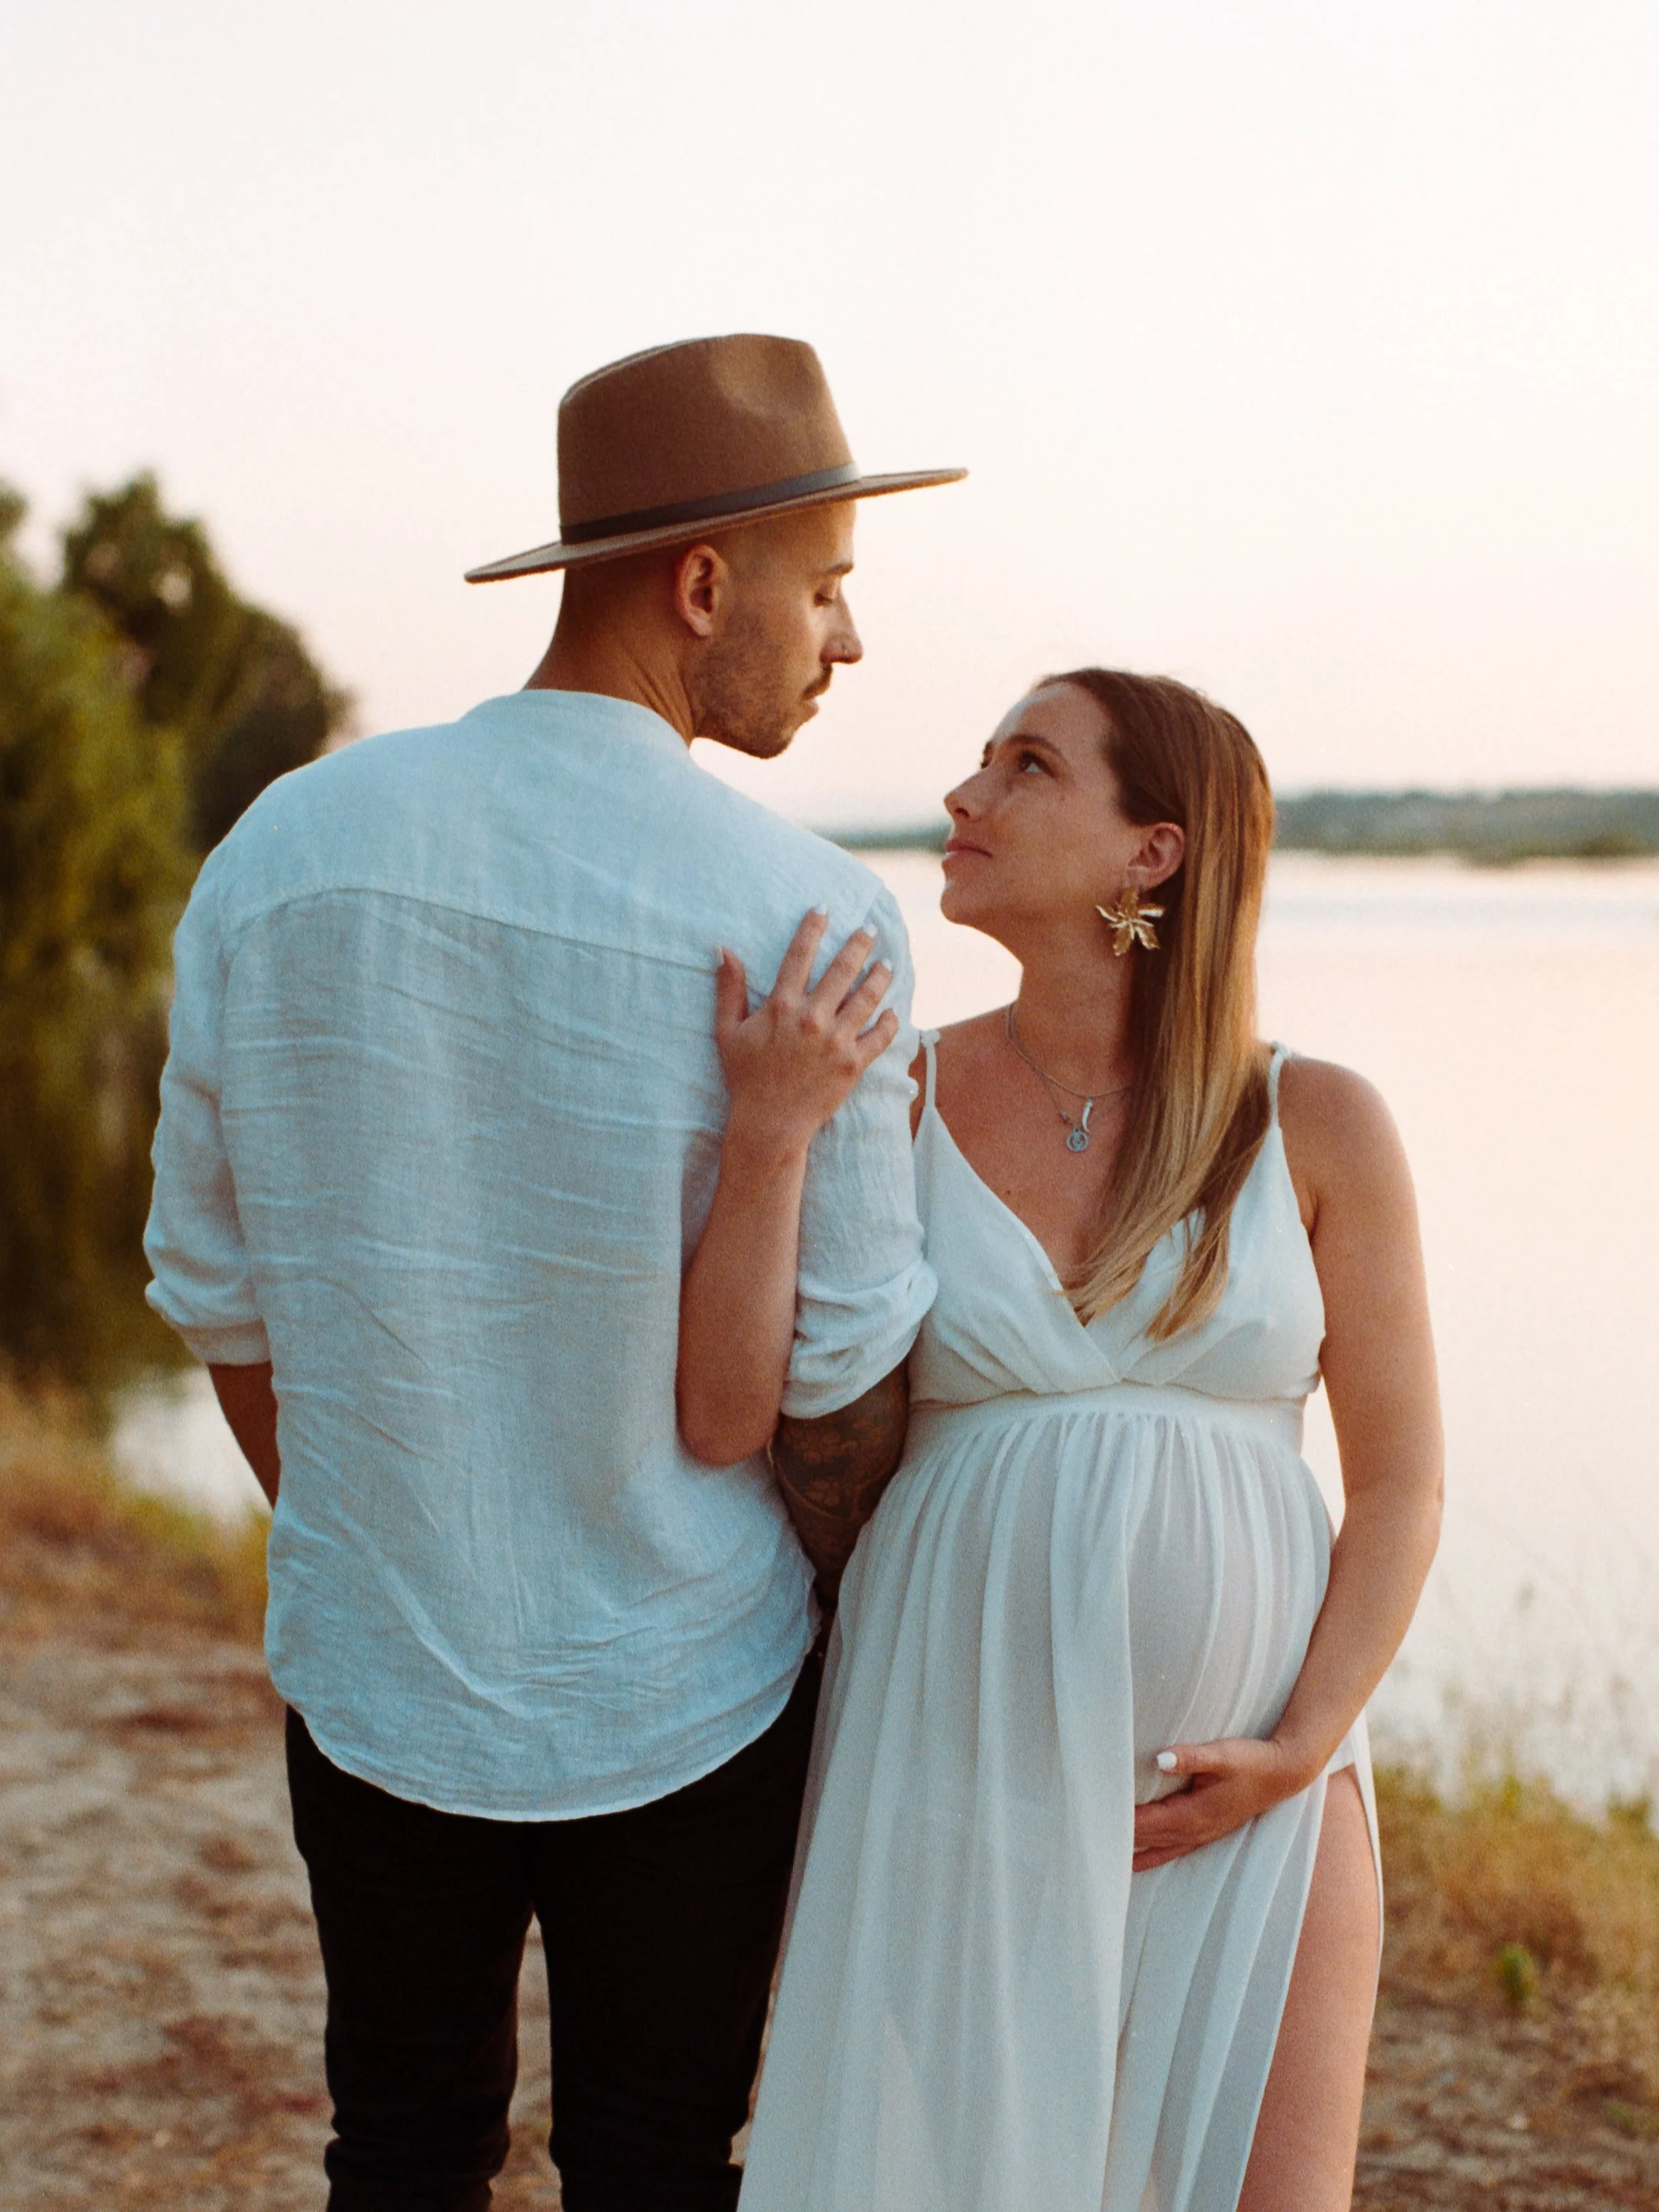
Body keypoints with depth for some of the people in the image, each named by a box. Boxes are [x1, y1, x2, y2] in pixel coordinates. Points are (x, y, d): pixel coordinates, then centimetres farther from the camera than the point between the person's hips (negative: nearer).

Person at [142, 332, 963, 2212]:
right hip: (682, 1690, -3)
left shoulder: (282, 846, -6)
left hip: (374, 1674, 3)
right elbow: (843, 1392, -11)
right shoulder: (810, 919, -17)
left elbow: (216, 1289, 3)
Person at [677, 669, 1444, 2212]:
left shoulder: (1315, 1127, -1)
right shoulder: (893, 1106, -1)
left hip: (1242, 1781, 0)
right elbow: (722, 1419, -10)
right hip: (963, 1758, 0)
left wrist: (1301, 1750, -8)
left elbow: (1399, 1480, 3)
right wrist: (766, 1137, -21)